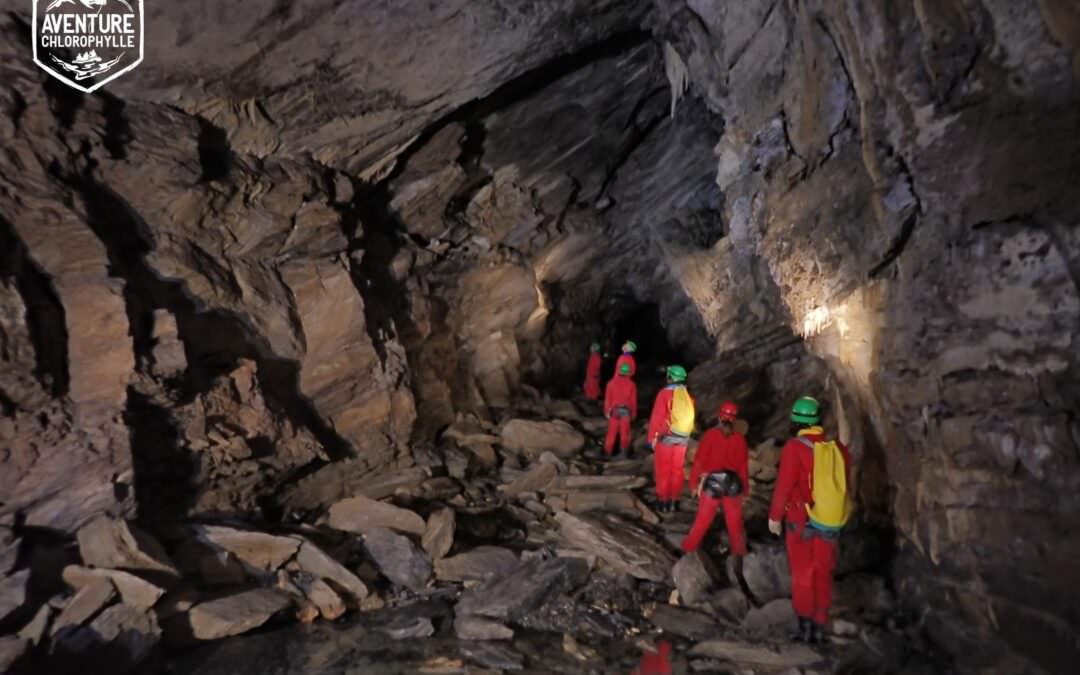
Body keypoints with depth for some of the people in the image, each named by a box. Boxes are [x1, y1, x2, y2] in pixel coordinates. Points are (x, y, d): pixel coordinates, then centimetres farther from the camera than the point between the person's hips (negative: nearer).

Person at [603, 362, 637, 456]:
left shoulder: (612, 382, -1)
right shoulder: (631, 384, -1)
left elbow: (608, 398, 0)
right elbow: (633, 400, 2)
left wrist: (607, 411, 7)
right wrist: (633, 413, 11)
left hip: (614, 410, 1)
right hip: (626, 410, -1)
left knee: (612, 432, 6)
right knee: (625, 432, 4)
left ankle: (608, 452, 11)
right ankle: (623, 450, 4)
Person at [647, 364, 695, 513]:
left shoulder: (665, 393, -13)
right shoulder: (688, 396, 2)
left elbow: (657, 417, -14)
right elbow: (691, 418, 5)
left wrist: (652, 437, -7)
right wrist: (686, 434, 15)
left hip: (666, 437, -4)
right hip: (683, 438, 4)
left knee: (663, 470, 7)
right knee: (677, 470, 13)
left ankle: (663, 501, 11)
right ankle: (672, 501, 18)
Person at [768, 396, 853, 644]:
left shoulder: (795, 447, -15)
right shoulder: (838, 447, -1)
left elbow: (784, 486, -15)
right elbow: (846, 486, 8)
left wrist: (774, 516, -4)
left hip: (800, 520, -4)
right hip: (830, 522, 4)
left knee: (802, 573, 8)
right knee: (823, 574, 14)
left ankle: (804, 625, 10)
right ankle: (818, 627, 20)